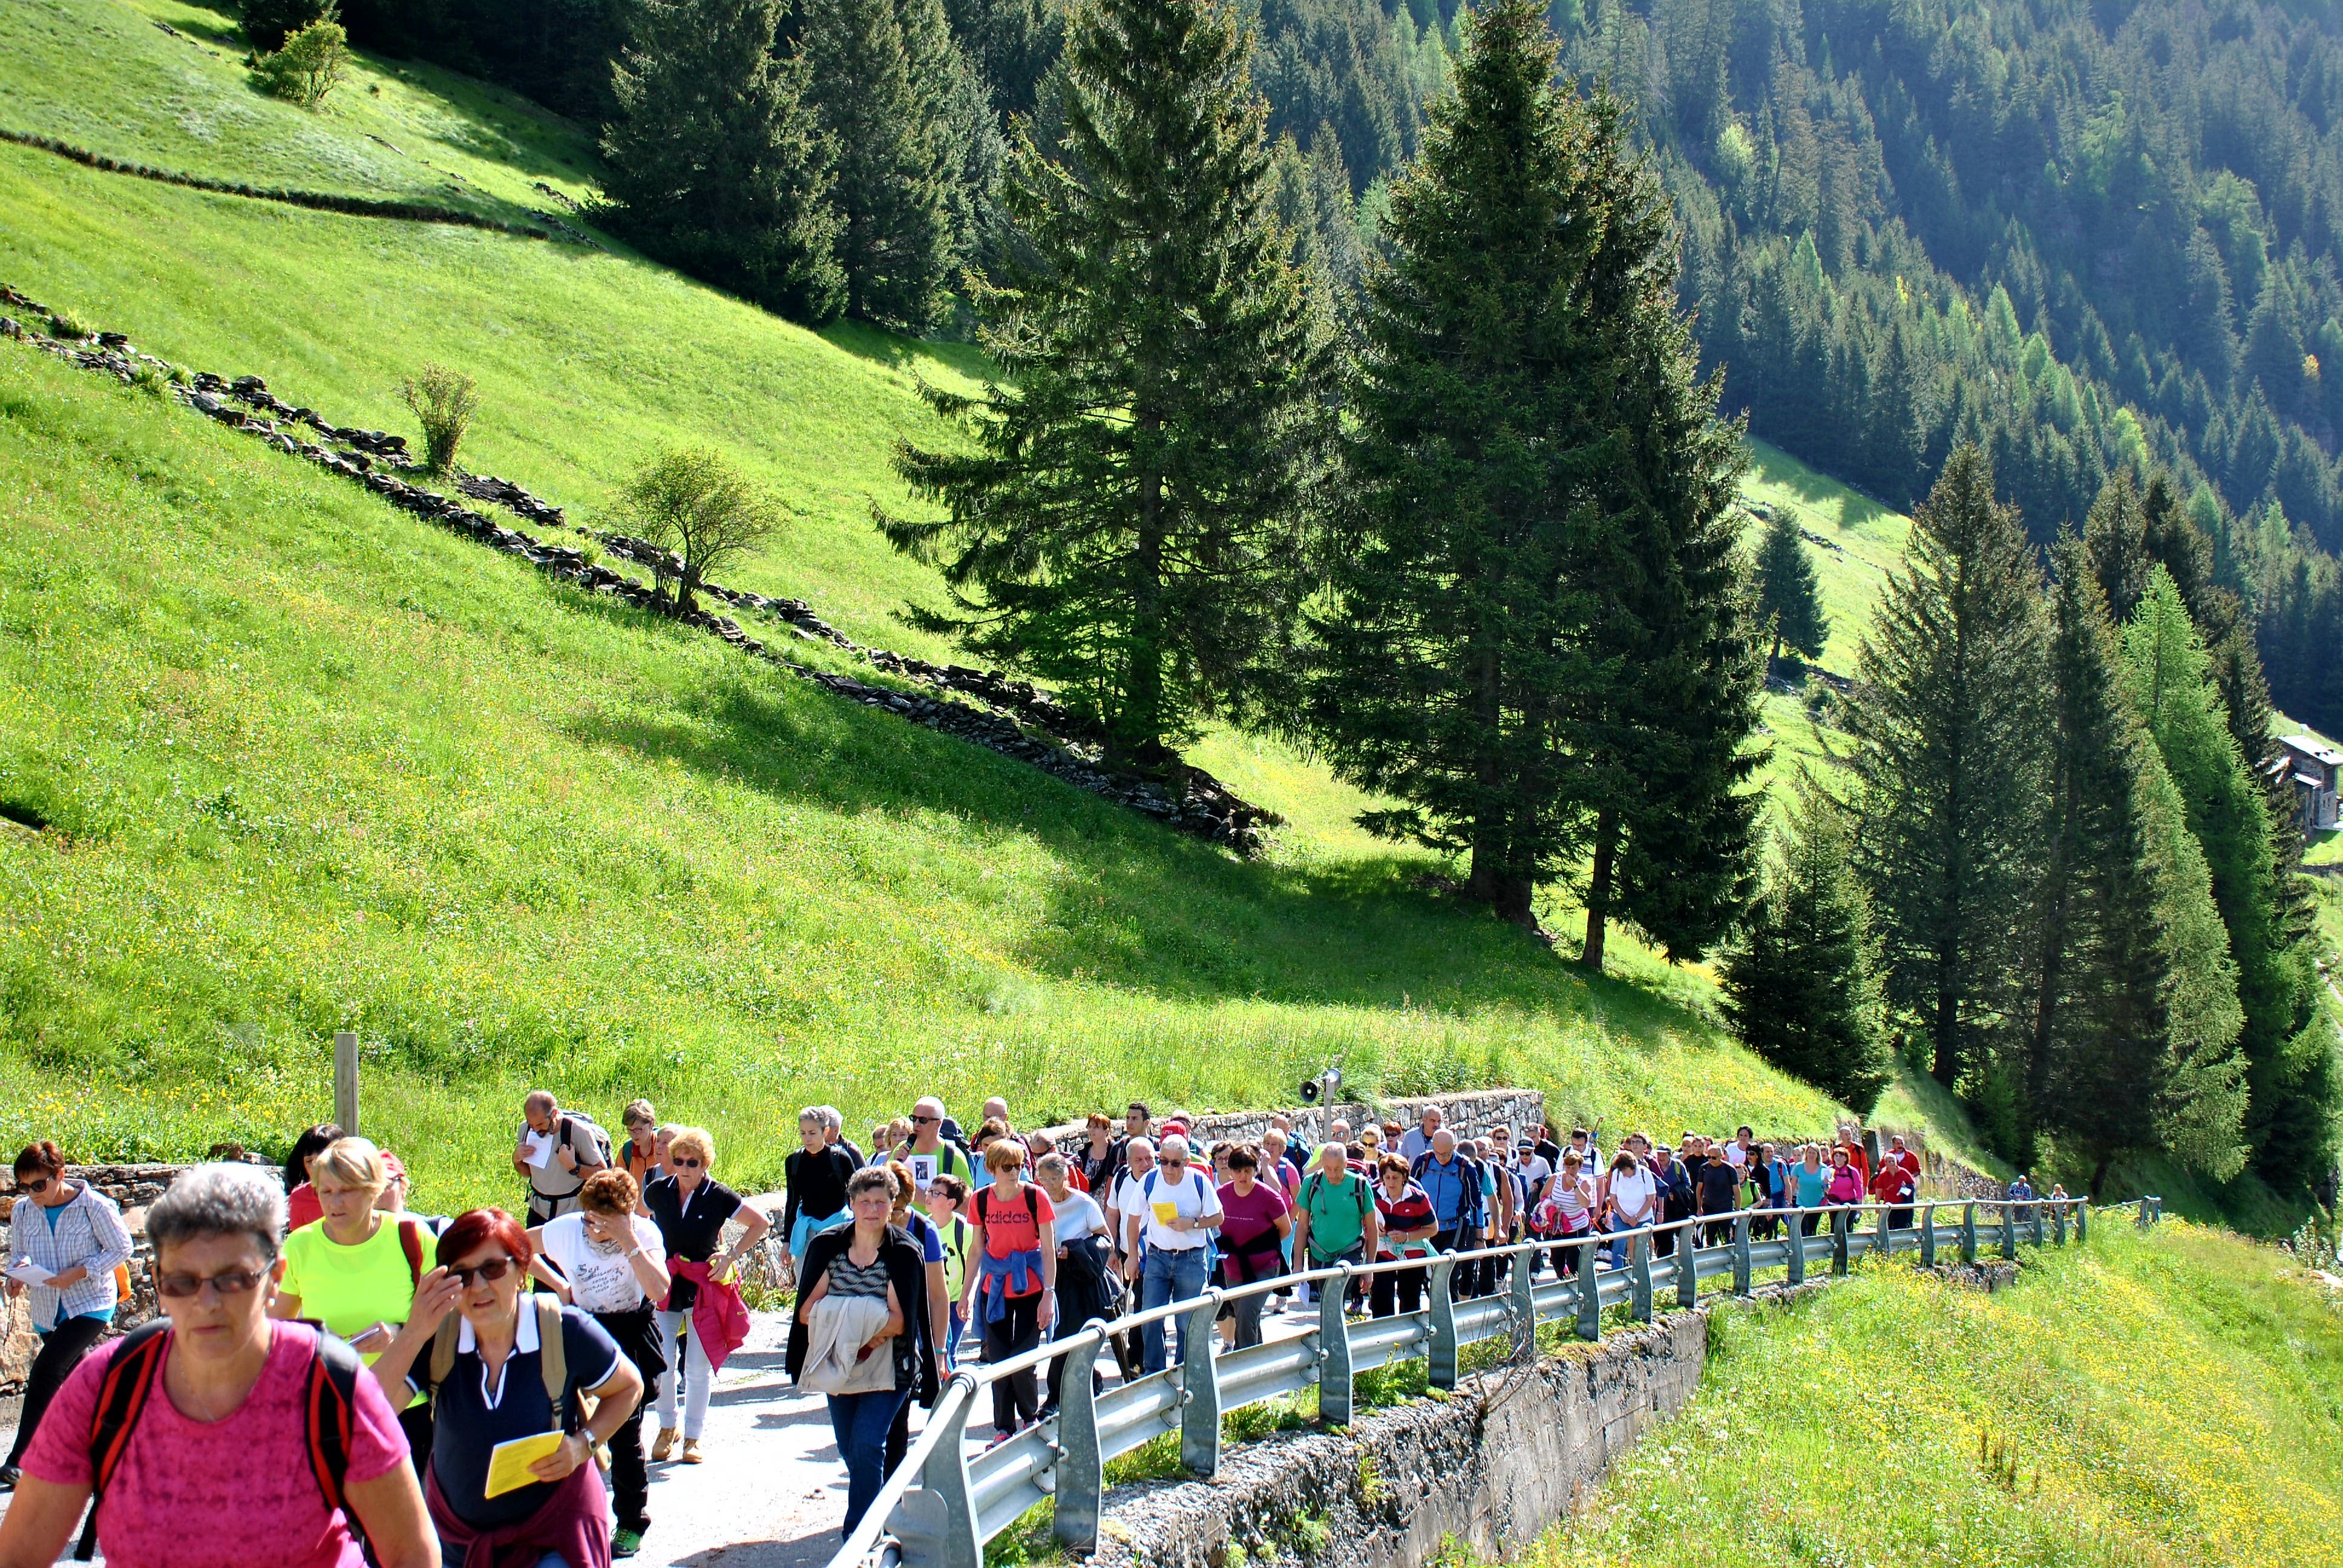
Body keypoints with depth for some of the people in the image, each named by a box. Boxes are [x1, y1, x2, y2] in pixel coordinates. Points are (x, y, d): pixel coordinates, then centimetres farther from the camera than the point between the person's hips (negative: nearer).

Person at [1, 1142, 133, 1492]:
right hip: (48, 1313, 6)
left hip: (91, 1306, -6)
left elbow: (121, 1249, -9)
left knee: (44, 1374, -19)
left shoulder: (94, 1206, -15)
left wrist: (79, 1272, -20)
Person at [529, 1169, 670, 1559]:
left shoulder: (644, 1233, -17)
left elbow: (659, 1289, -31)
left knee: (624, 1432, -1)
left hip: (632, 1338, -3)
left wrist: (629, 1241, -34)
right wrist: (558, 1284, 1)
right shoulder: (566, 1230, -12)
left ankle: (632, 1523, 14)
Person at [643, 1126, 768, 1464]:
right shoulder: (659, 1191, -1)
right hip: (664, 1288, 2)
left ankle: (693, 1437, 14)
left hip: (704, 1289, -2)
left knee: (699, 1368, 2)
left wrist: (731, 1255, -7)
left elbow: (761, 1224, 0)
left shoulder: (718, 1196, -9)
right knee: (662, 1364, -1)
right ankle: (667, 1428, 21)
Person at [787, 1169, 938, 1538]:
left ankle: (858, 1535, -9)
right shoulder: (827, 1245, -1)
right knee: (850, 1451, 12)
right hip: (839, 1368, 4)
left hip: (886, 1370, -4)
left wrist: (854, 1325, -24)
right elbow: (807, 1311, -7)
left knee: (867, 1446, -15)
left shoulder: (905, 1253, -10)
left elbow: (901, 1321, -15)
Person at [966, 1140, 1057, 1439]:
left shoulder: (1035, 1197, -10)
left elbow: (1049, 1249, -8)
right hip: (994, 1289, 3)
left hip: (1029, 1288, -3)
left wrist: (1048, 1294, -13)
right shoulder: (982, 1200, -2)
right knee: (998, 1362, 3)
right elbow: (978, 1249, 8)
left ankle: (1031, 1421, 20)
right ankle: (1004, 1429, 14)